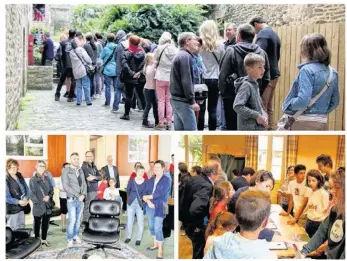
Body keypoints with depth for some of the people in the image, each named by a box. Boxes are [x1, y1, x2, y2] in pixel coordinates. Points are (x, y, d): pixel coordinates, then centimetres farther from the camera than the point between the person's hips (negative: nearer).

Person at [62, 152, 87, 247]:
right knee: (72, 219, -9)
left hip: (80, 199, 5)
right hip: (72, 199, -5)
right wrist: (77, 195, -13)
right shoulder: (66, 170, -5)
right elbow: (66, 186, -11)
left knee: (78, 219, 8)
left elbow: (84, 184, 13)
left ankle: (76, 235, 21)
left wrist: (83, 195, -4)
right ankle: (70, 239, 2)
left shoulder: (80, 170, 12)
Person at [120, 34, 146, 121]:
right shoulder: (142, 52, -1)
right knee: (141, 95, 17)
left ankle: (126, 114, 7)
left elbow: (124, 65, -21)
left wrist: (131, 73, -17)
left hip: (129, 78, -3)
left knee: (129, 96, 5)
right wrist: (139, 73, -9)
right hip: (141, 78, 3)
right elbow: (145, 64, -7)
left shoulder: (126, 53, -10)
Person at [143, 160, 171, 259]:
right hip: (149, 206, 6)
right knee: (151, 226, 13)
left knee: (158, 228, -9)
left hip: (159, 207, -6)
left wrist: (147, 197, -7)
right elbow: (145, 192, 4)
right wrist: (148, 202, -15)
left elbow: (159, 194, -16)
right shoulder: (150, 180, 10)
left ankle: (160, 251, -3)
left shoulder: (166, 180, -7)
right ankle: (155, 244, 30)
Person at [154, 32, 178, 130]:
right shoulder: (176, 50, -6)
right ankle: (169, 122, 13)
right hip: (172, 78, 2)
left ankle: (161, 123, 6)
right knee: (169, 101, 12)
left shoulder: (159, 49, -11)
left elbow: (155, 61, 0)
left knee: (161, 101, 5)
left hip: (161, 78, -2)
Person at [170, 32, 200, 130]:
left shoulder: (179, 55, 18)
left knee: (179, 131, 11)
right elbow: (186, 81, -21)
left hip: (176, 98, 10)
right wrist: (192, 101, -20)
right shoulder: (185, 56, -13)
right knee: (191, 131, -9)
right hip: (183, 100, -10)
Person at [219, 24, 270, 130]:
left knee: (232, 127, 5)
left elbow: (223, 76, -11)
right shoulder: (262, 52, 3)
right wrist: (258, 92, 15)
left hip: (233, 97, -4)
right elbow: (266, 78, 6)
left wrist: (223, 93, 0)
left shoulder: (231, 51, -9)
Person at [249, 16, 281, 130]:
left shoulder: (263, 34, -12)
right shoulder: (274, 34, 17)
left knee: (261, 108, -7)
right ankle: (269, 129, 19)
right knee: (269, 107, 14)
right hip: (273, 74, 10)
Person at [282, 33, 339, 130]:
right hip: (323, 123, 7)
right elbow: (335, 101, 12)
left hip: (305, 123, -7)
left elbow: (303, 100, -24)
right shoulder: (332, 72, 6)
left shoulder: (307, 70, -16)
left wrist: (287, 104, -7)